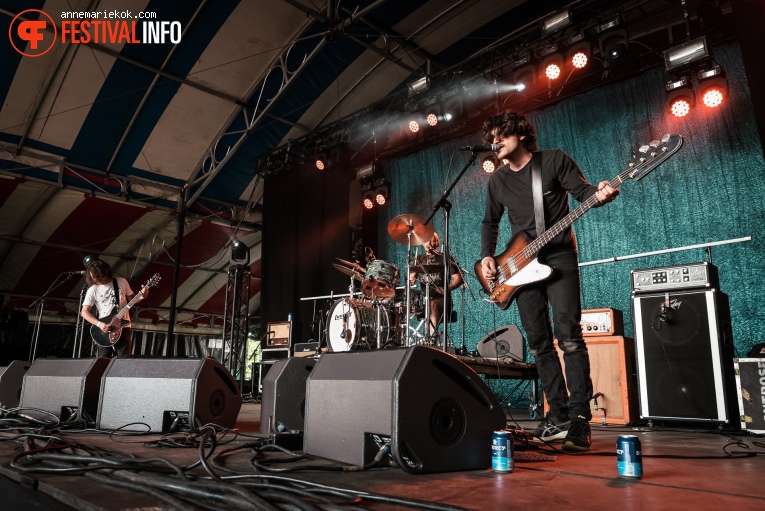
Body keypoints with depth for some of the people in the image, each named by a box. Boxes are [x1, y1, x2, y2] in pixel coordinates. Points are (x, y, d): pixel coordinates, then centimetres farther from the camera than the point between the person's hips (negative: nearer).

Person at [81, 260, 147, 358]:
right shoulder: (93, 290, -3)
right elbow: (84, 312, -3)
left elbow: (131, 298, 12)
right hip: (104, 329, -1)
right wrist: (99, 324, -16)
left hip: (123, 327, 1)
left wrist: (141, 296, -11)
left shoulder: (122, 282, 1)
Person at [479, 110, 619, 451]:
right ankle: (558, 416, 12)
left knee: (569, 335, -15)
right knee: (539, 343, 4)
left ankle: (579, 420, -11)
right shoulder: (497, 180, 12)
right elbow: (489, 222, 19)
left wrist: (599, 194, -27)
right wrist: (487, 256, 5)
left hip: (559, 257, -5)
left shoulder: (554, 160, -1)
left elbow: (581, 190, -4)